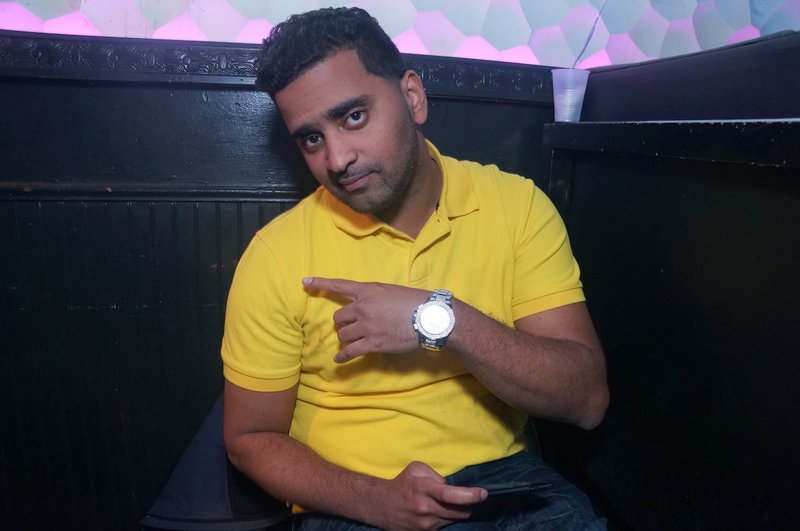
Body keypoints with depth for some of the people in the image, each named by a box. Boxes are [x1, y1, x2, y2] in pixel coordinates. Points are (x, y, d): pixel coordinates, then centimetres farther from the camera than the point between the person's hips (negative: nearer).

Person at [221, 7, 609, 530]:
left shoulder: (516, 204, -6)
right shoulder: (277, 255, -10)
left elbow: (586, 398, -9)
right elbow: (251, 438, -1)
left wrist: (441, 319, -22)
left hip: (503, 481, 3)